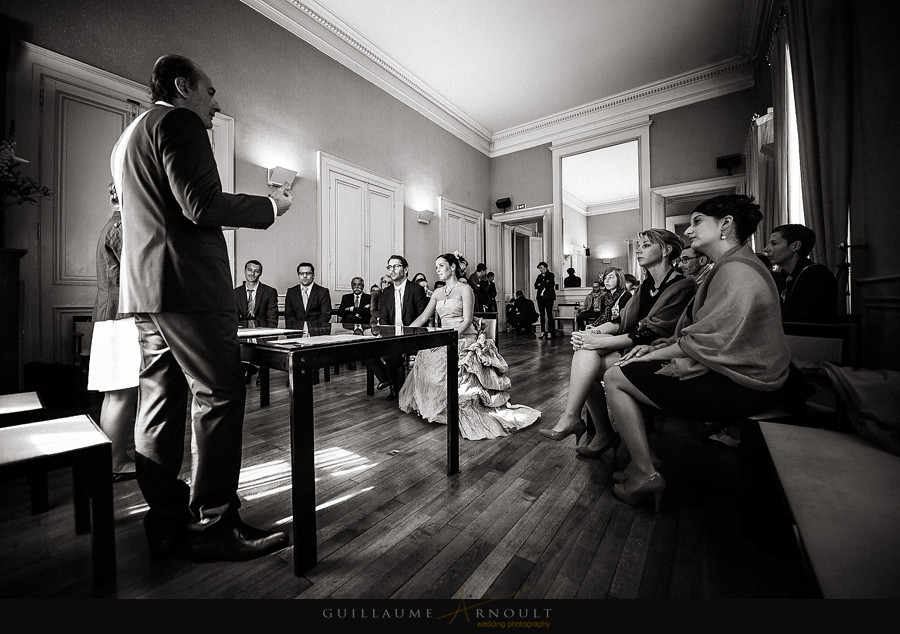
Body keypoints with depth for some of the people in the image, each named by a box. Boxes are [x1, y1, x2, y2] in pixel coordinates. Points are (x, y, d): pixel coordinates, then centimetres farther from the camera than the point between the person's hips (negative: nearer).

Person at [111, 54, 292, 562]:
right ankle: (214, 525, 2)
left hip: (145, 290, 10)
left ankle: (167, 525, 19)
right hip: (189, 286, -10)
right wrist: (270, 206, -4)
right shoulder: (179, 121, -2)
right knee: (220, 398, -7)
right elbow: (202, 204, -16)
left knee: (161, 402, 9)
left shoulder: (127, 137, 29)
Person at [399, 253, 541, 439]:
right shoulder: (438, 293, 18)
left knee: (435, 360, -28)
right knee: (424, 357, -21)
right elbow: (423, 317, 16)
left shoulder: (465, 289, -2)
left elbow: (467, 321, -10)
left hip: (464, 339, -6)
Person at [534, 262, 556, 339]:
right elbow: (536, 285, 5)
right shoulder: (539, 276, 17)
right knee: (542, 315, 4)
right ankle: (543, 332, 8)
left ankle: (549, 332, -4)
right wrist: (544, 284, -7)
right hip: (540, 297, 5)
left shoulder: (551, 275, 2)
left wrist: (540, 284, -3)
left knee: (549, 314, -5)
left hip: (548, 297, -5)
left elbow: (549, 284, -13)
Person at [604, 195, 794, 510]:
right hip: (730, 370, 11)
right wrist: (657, 346, 3)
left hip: (740, 387, -11)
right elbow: (702, 332, 14)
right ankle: (646, 458, 18)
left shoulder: (736, 271, -19)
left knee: (615, 378, -11)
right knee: (631, 369, 14)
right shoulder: (730, 266, 16)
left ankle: (646, 475, 0)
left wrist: (655, 354, -10)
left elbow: (705, 342, -23)